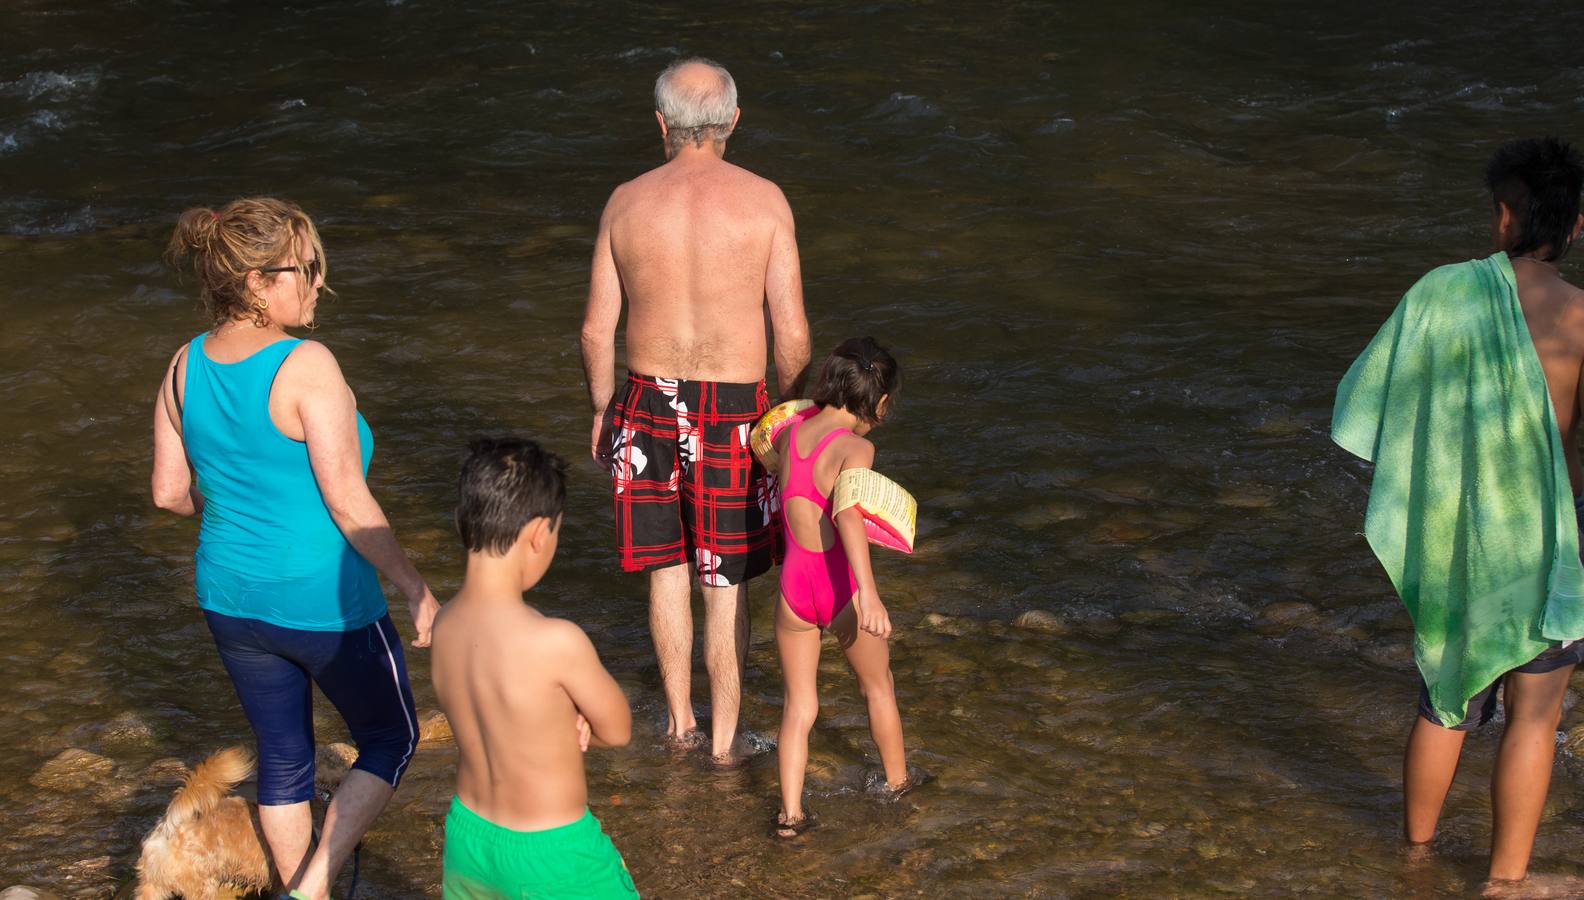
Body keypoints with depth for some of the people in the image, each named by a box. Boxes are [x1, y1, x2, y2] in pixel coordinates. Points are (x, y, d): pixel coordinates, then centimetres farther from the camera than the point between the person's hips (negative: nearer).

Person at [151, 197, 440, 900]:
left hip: (232, 597, 6)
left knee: (282, 755, 21)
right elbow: (347, 500, -23)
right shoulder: (306, 367, -23)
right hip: (323, 601, -6)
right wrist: (417, 594, -14)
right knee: (392, 737, 15)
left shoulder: (186, 366, -3)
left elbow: (169, 492, 4)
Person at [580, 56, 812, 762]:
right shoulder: (765, 201, -10)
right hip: (733, 413, -2)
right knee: (725, 582, 11)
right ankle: (724, 735, 20)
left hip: (649, 405, 2)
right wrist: (781, 403, 9)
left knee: (666, 565, 20)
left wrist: (602, 412, 15)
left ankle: (678, 716, 31)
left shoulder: (626, 203, -5)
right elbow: (793, 336, -10)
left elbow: (597, 330, 0)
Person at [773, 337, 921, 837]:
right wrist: (868, 592, -37)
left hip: (794, 586, 4)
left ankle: (790, 811, 4)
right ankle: (897, 778, 41)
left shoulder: (788, 434, 1)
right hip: (842, 587, -4)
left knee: (799, 704, 13)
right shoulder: (854, 448, -17)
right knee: (878, 685, 22)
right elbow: (847, 515, -31)